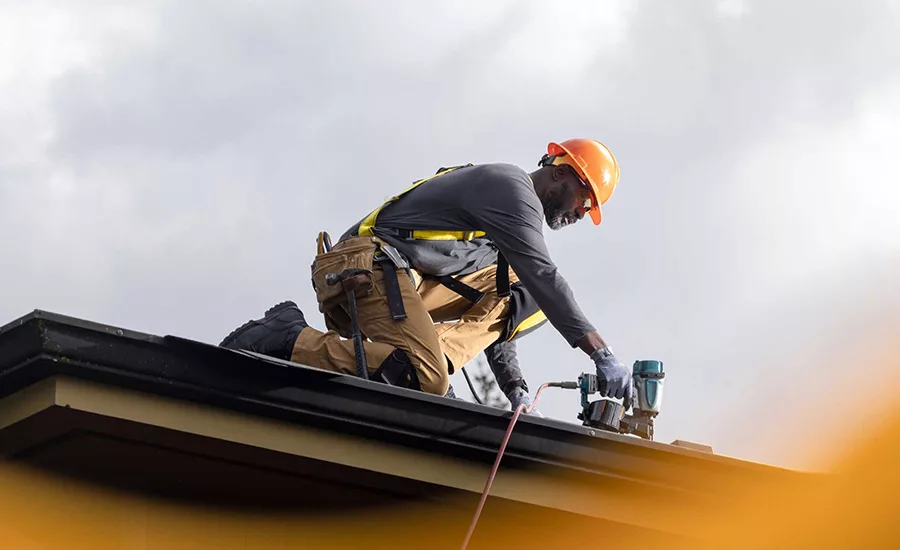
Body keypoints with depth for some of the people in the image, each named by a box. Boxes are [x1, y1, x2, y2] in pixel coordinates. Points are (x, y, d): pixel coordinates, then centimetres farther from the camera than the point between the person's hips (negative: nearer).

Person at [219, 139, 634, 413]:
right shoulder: (510, 186, -2)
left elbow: (488, 314, 29)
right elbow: (542, 276, -15)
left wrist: (514, 387, 17)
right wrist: (601, 353, -18)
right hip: (370, 266, -10)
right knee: (423, 383, -29)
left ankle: (422, 355, -9)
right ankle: (289, 339, -22)